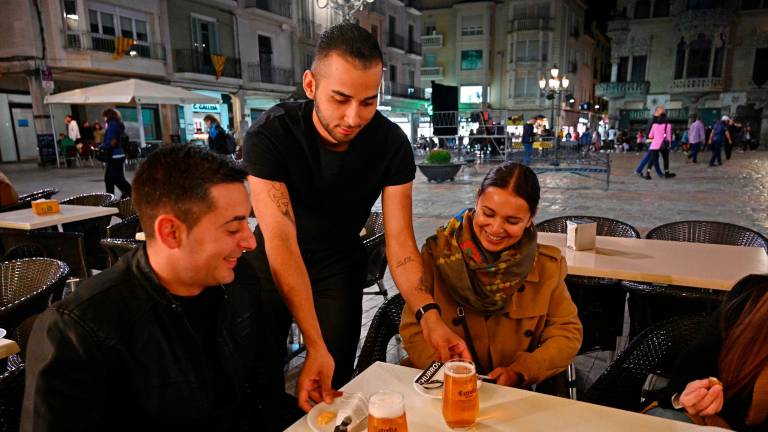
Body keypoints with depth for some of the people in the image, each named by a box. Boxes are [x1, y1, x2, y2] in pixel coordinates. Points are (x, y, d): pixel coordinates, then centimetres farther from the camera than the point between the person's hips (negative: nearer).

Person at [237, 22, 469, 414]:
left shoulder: (392, 144, -20)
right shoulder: (270, 135, -28)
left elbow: (399, 241, -21)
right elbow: (281, 242, -33)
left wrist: (429, 315, -37)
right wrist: (315, 346, -39)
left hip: (339, 265, 2)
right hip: (269, 264, -1)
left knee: (334, 386, 8)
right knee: (259, 379, 8)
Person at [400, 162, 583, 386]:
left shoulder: (547, 266, -3)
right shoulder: (437, 253, -8)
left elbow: (568, 334, 1)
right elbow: (413, 330, -7)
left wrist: (519, 372, -14)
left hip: (515, 394, 4)